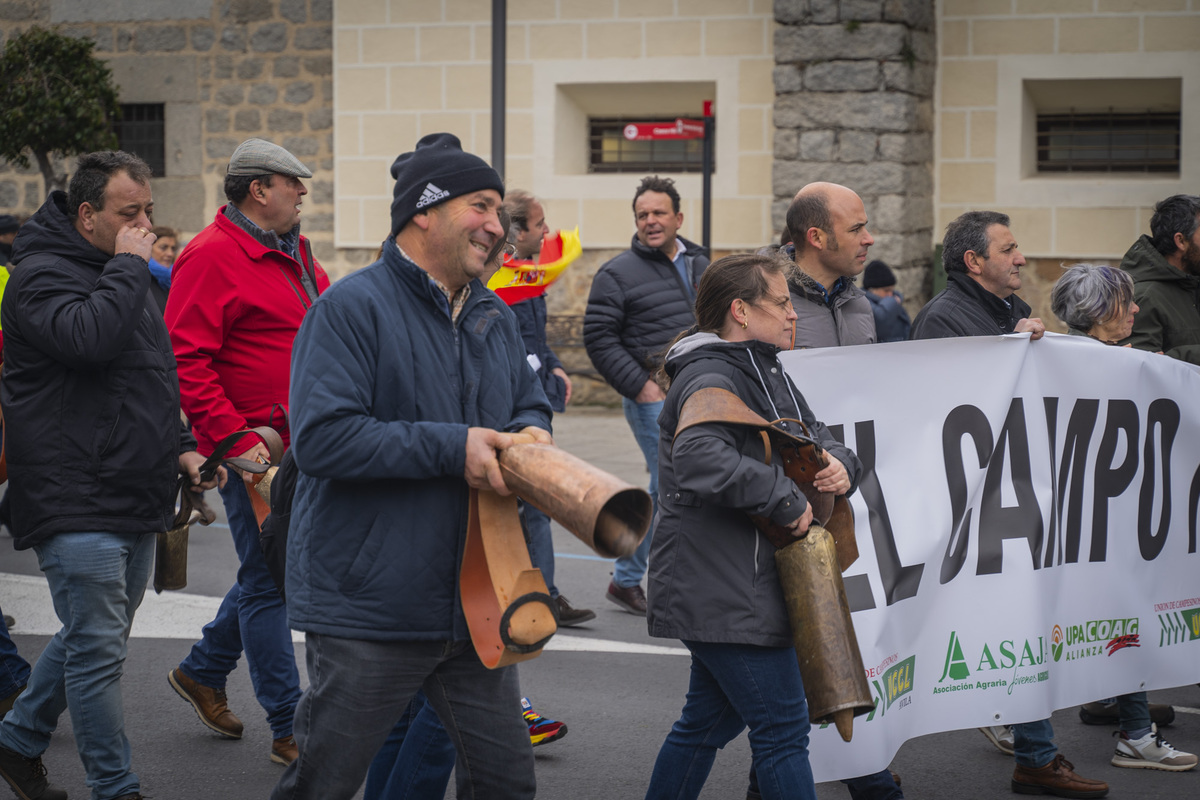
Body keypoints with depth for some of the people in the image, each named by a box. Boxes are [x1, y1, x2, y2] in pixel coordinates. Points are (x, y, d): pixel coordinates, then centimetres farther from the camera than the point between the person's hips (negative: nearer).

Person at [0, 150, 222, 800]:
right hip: (76, 504, -9)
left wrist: (180, 448, 14)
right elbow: (89, 337, -31)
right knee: (98, 650, -6)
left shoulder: (122, 277, 19)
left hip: (135, 500, 9)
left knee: (94, 640, 17)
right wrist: (127, 265, -19)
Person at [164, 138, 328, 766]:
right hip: (252, 449, -9)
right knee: (269, 580, -3)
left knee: (272, 568, 18)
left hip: (299, 444, 9)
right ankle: (290, 731, 3)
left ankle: (202, 671, 37)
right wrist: (236, 439, -23)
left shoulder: (294, 252, 14)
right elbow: (185, 360, -19)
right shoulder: (213, 257, -14)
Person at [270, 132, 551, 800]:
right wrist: (452, 448, -23)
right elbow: (322, 438, -23)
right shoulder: (352, 308, -12)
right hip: (368, 611, -7)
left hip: (474, 605, 7)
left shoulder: (494, 317, 12)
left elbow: (529, 403, 26)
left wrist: (532, 434, 0)